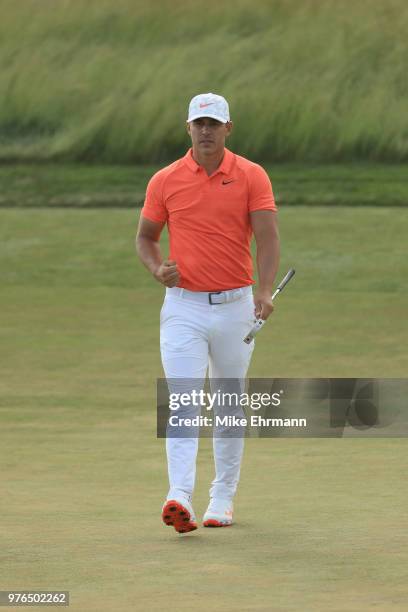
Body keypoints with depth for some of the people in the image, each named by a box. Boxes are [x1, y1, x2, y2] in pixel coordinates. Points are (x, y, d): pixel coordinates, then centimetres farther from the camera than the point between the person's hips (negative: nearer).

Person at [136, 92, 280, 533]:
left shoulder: (252, 177, -2)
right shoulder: (165, 181, 1)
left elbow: (267, 237, -10)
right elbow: (145, 236, 12)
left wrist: (264, 292, -26)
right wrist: (157, 268, -10)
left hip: (236, 306, 1)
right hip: (184, 307, -1)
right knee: (183, 400, -14)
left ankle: (223, 497, 23)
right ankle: (179, 497, -26)